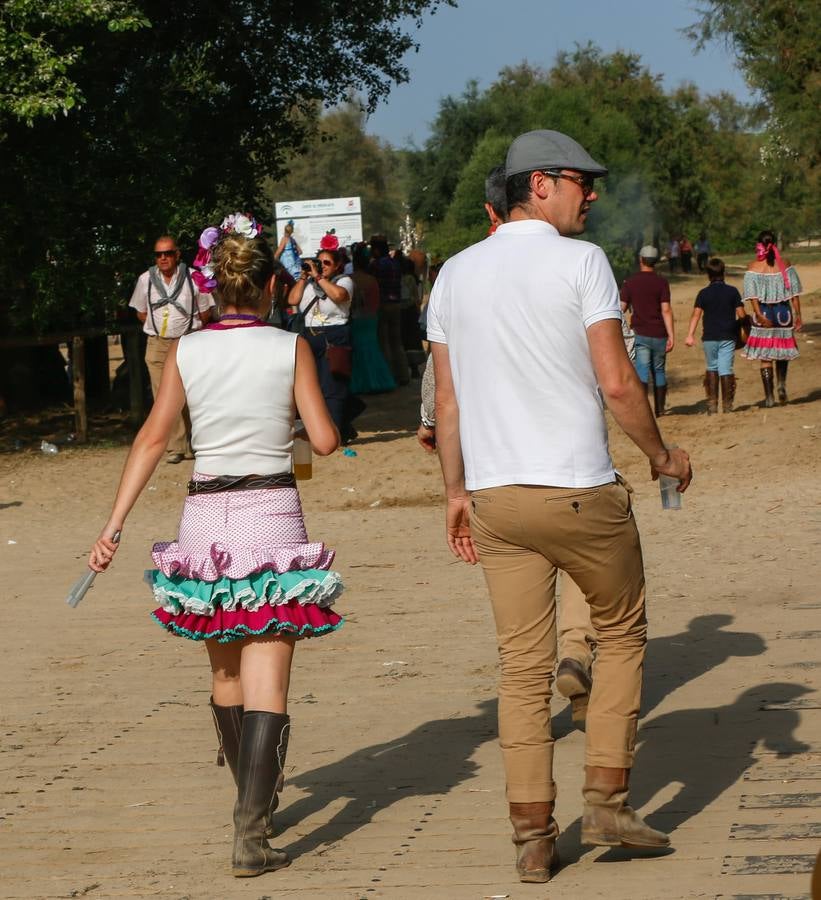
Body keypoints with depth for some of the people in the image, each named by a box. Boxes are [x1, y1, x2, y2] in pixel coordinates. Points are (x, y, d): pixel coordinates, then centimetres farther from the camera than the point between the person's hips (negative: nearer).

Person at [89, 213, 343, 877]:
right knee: (266, 683, -5)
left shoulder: (187, 352, 1)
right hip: (273, 516, -3)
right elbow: (325, 441, -5)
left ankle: (258, 801, 36)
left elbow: (153, 438, -4)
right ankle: (250, 833, -16)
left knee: (226, 676, 19)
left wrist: (114, 526, -5)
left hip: (205, 518, 3)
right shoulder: (289, 349, -4)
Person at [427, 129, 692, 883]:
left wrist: (457, 491, 17)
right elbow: (616, 382, -11)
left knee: (523, 666, 6)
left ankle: (533, 836, 6)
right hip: (581, 491, -4)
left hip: (496, 498, 5)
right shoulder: (581, 262, -6)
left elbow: (448, 399, 11)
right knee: (621, 634, 15)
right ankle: (607, 801, 10)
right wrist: (661, 453, 4)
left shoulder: (456, 275, 10)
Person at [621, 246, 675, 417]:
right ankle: (659, 408, 21)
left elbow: (622, 308, 0)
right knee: (659, 371, 14)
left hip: (639, 333, -1)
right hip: (659, 334, 1)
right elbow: (666, 310, -9)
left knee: (642, 371, -8)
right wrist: (671, 336, -9)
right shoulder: (662, 282, -2)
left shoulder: (630, 282, 0)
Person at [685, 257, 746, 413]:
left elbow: (696, 314, -11)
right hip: (728, 337, 0)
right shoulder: (732, 291, -1)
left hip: (710, 337, 0)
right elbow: (741, 314, -2)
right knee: (726, 370, 1)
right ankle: (727, 405, -2)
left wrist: (690, 334, -16)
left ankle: (712, 404, 11)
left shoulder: (704, 293, -2)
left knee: (712, 368, 14)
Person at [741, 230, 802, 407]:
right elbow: (794, 293, -2)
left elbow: (752, 296, -13)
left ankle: (769, 396, 4)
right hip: (783, 312, 1)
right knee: (782, 351, 19)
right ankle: (781, 385, -2)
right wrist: (798, 315, 2)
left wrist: (759, 315, -15)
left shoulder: (754, 267, -6)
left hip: (764, 313, -1)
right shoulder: (785, 265, -2)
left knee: (765, 356, 6)